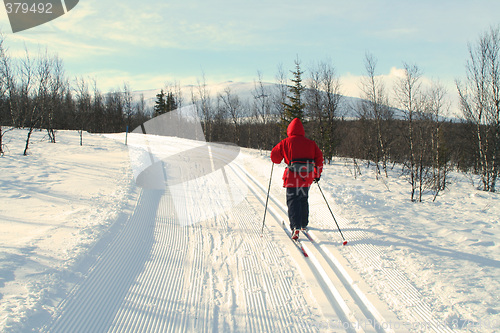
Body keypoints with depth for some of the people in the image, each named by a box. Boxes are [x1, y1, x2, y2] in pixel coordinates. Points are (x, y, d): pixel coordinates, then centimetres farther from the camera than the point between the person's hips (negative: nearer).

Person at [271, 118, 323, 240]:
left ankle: (296, 227, -18)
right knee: (303, 199, 22)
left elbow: (274, 155, 3)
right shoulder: (310, 143, 10)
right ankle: (304, 224, 33)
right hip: (308, 176, 4)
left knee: (293, 200, -3)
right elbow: (319, 157, 8)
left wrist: (277, 161, 26)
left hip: (293, 175, -4)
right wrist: (318, 174, 16)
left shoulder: (286, 142, 0)